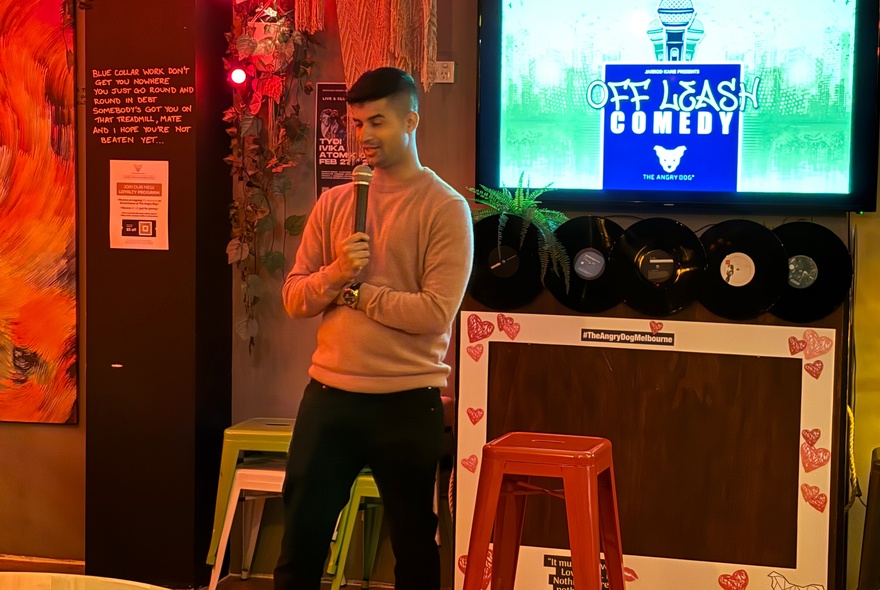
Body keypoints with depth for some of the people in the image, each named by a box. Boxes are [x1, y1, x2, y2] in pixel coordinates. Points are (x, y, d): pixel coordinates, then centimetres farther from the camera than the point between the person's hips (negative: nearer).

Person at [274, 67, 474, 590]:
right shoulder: (334, 202, 8)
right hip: (329, 394, 4)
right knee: (301, 536, 9)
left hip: (407, 400, -4)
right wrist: (335, 274, -14)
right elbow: (294, 297, 6)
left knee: (415, 545, 11)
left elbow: (436, 313, -17)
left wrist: (354, 291, -10)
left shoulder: (446, 208, -7)